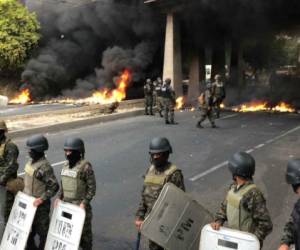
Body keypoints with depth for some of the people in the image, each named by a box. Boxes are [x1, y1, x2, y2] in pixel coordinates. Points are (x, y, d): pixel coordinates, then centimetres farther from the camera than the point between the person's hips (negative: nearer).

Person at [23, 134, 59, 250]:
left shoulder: (45, 167, -25)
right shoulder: (31, 161, 3)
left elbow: (54, 186, -25)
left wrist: (42, 199, -26)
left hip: (40, 204, -9)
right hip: (28, 202, 9)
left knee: (42, 229, 6)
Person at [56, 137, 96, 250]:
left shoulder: (85, 167, -16)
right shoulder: (66, 165, 7)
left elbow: (92, 188, -16)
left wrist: (84, 203, -21)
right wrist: (59, 197, 7)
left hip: (80, 205, -7)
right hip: (66, 204, 7)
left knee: (83, 231, 7)